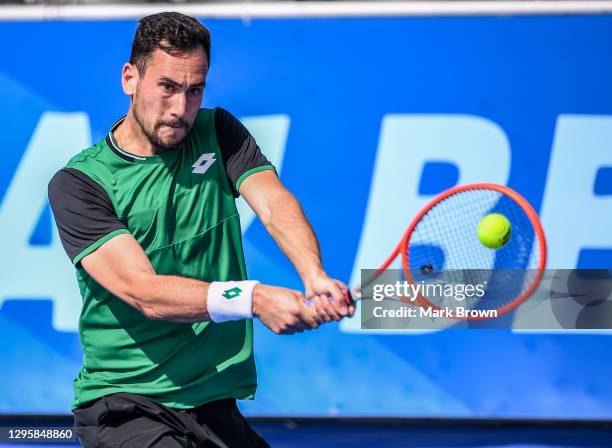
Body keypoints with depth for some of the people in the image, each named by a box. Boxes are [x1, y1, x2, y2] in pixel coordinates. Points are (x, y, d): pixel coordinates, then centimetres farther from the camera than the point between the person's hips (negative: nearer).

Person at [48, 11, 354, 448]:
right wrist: (252, 299, -32)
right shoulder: (78, 183, -6)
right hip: (122, 402, -5)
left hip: (216, 403, 5)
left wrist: (315, 275, -31)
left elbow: (274, 203, -10)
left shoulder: (218, 133, 9)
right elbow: (145, 293, -17)